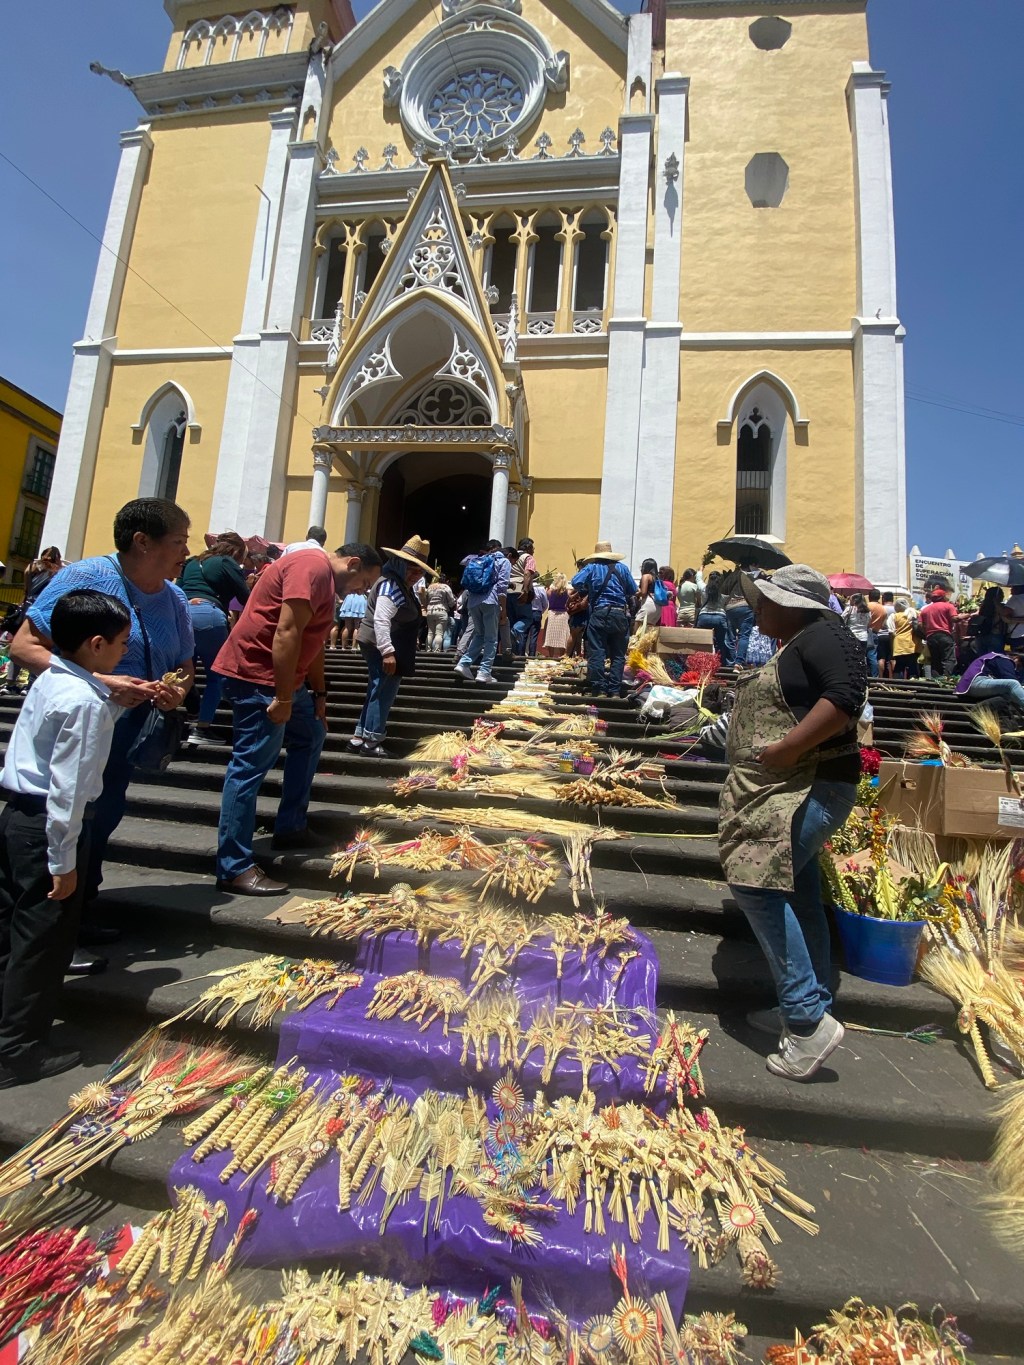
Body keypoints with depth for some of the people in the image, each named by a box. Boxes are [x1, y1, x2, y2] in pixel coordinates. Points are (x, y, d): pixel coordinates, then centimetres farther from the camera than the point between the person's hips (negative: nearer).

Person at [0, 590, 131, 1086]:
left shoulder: (52, 680, 6)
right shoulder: (83, 700, -23)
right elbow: (68, 786, -23)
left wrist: (122, 700, 22)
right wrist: (63, 861, -19)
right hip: (46, 826, -10)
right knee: (44, 938, 4)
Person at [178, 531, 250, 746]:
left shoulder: (192, 562, 26)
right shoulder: (227, 564, 8)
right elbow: (246, 599, 3)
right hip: (206, 615, -6)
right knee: (217, 675, 4)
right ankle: (202, 728, -2)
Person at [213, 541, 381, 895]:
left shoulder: (325, 580, 19)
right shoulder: (313, 567, -14)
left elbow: (312, 643, 22)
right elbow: (286, 633, -23)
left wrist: (319, 697, 20)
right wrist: (284, 698, -22)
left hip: (283, 677, 11)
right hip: (256, 673, -11)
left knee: (310, 737, 20)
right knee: (251, 765, -10)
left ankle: (291, 828, 27)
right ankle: (234, 869, -4)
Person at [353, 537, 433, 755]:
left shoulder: (401, 585, 15)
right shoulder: (392, 586, -19)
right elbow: (381, 620, -29)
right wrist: (387, 652, -33)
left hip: (379, 647, 11)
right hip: (381, 648, -11)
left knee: (377, 693, 15)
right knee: (383, 693, -5)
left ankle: (359, 737, 22)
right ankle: (371, 740, 3)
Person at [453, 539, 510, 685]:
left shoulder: (476, 560, 23)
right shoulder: (503, 562, 8)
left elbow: (467, 584, 20)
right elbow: (502, 587, -4)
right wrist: (503, 610, -5)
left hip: (474, 602, 5)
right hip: (490, 602, -5)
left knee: (479, 634, 18)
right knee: (491, 638, 2)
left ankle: (463, 663, 6)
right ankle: (484, 672, -4)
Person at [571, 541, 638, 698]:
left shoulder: (591, 567, 7)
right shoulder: (622, 568, 11)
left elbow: (576, 583, -4)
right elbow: (633, 590, 11)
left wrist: (587, 589, 15)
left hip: (600, 613, -2)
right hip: (620, 614, 2)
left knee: (597, 653, 0)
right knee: (618, 654, 7)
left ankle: (600, 690, -4)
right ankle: (615, 690, 4)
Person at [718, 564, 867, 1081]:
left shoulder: (823, 635, -11)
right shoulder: (792, 648, 19)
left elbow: (846, 697, -26)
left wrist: (787, 748, -27)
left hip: (809, 788, -11)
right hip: (784, 789, 11)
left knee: (756, 885, -16)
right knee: (794, 895, 15)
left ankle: (808, 1019, -6)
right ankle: (808, 1008, 27)